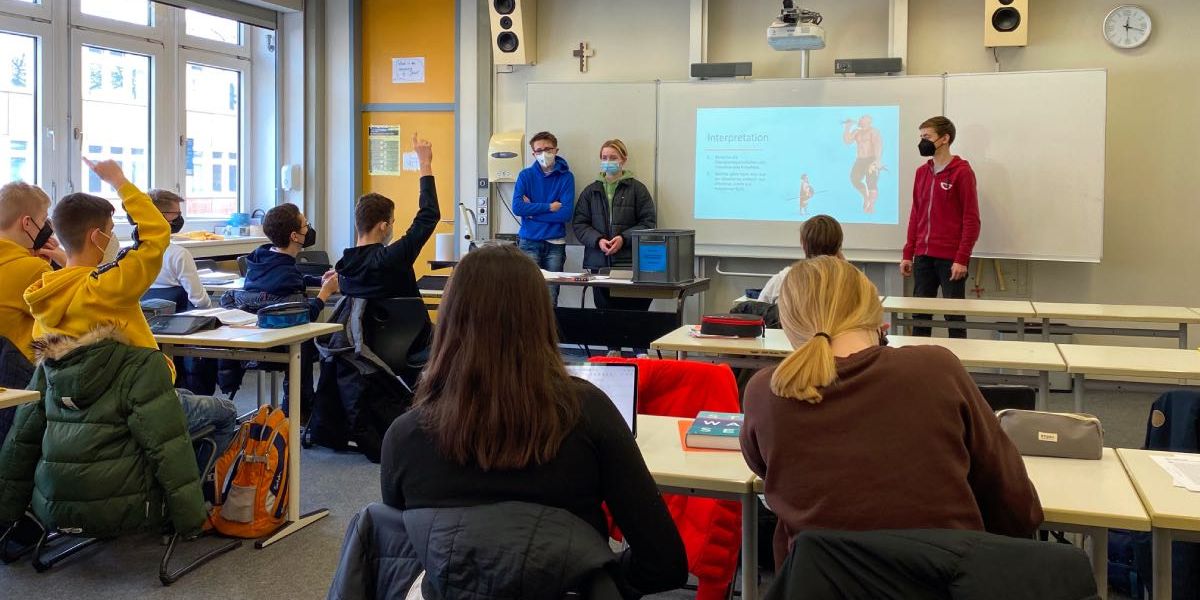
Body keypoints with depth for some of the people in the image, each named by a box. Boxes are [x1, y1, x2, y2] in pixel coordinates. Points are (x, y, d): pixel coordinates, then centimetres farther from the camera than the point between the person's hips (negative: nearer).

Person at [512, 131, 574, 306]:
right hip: (529, 242, 0)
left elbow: (567, 213, -8)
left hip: (555, 244, 0)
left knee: (551, 298, 1)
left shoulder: (566, 177, 3)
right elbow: (517, 207, -8)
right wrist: (549, 207, -10)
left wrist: (533, 210, -6)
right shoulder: (526, 175, 6)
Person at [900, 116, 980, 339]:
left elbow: (971, 219, -9)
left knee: (954, 317, 1)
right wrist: (908, 255, 11)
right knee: (920, 315, 7)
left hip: (951, 259, -6)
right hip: (923, 257, 6)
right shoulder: (921, 172, 13)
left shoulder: (962, 172, -5)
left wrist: (962, 259, -15)